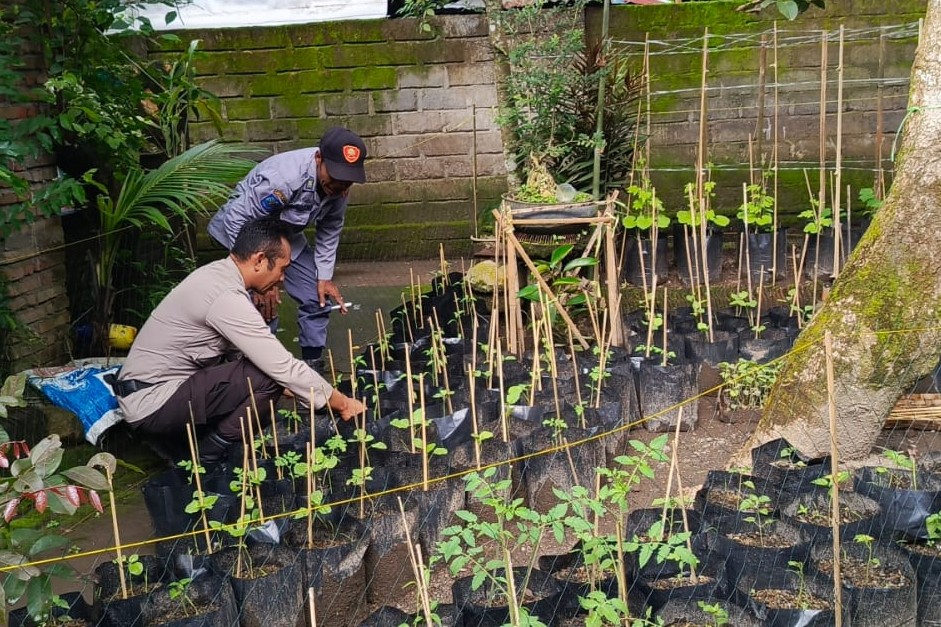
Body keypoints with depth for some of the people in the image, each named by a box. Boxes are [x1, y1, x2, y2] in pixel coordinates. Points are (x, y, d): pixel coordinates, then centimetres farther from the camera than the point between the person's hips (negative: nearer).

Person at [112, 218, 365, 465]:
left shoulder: (217, 273, 8)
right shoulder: (227, 297, -23)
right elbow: (283, 368, -21)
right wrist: (342, 404, -12)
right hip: (152, 403, -10)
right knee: (268, 378, -19)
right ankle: (207, 461, -5)